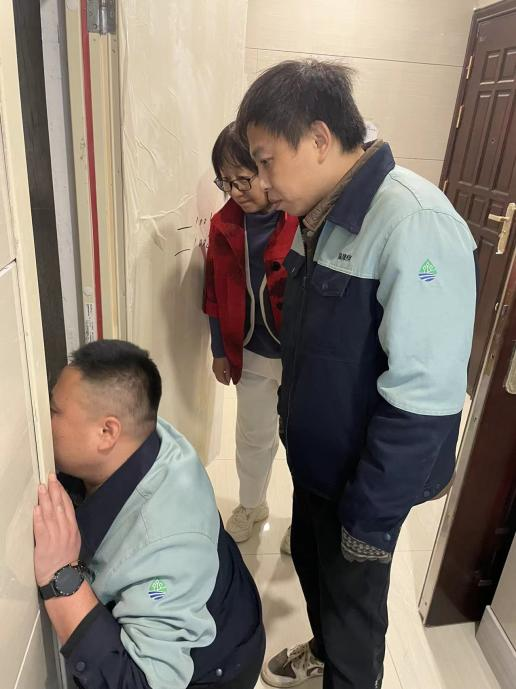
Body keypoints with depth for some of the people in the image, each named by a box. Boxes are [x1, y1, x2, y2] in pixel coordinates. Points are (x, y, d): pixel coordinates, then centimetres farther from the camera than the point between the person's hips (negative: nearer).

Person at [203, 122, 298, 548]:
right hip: (250, 354, 5)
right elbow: (217, 292, 6)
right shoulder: (226, 224, -3)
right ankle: (252, 505, 49)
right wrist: (221, 351, 10)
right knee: (253, 436, 22)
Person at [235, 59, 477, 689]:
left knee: (353, 599, 16)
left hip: (365, 477, -8)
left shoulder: (413, 225, -28)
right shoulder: (318, 219, 0)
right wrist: (291, 416, 15)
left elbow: (425, 398, -27)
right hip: (315, 459, 8)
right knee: (310, 559, 28)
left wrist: (372, 516, -19)